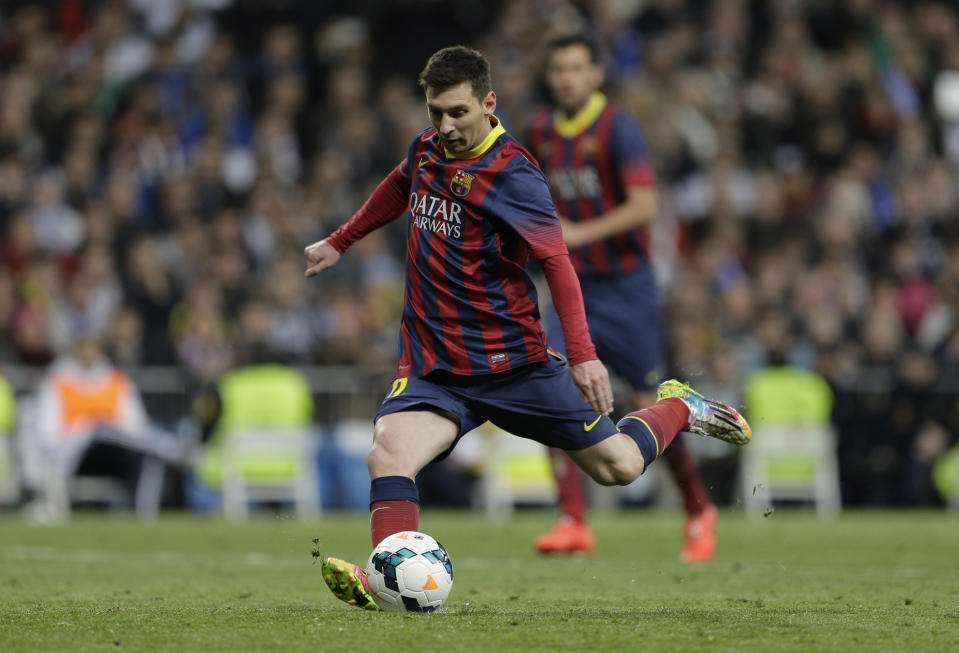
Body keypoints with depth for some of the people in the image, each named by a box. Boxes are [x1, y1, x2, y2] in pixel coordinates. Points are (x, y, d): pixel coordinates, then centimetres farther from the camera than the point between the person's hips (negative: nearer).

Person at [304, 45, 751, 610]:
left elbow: (557, 262, -20)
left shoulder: (510, 173, -16)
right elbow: (400, 188, 28)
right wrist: (340, 243, 36)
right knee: (389, 452, -26)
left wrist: (582, 353, -28)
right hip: (433, 365, 4)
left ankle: (677, 409, 35)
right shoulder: (428, 149, 4)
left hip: (511, 361, -4)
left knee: (618, 467, 6)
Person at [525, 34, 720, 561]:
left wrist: (582, 233, -30)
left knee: (649, 405, -1)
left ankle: (699, 512, 22)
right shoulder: (542, 132, 7)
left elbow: (645, 204, -23)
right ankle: (573, 522, -16)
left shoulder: (617, 128, -13)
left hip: (626, 287, -5)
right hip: (574, 287, 5)